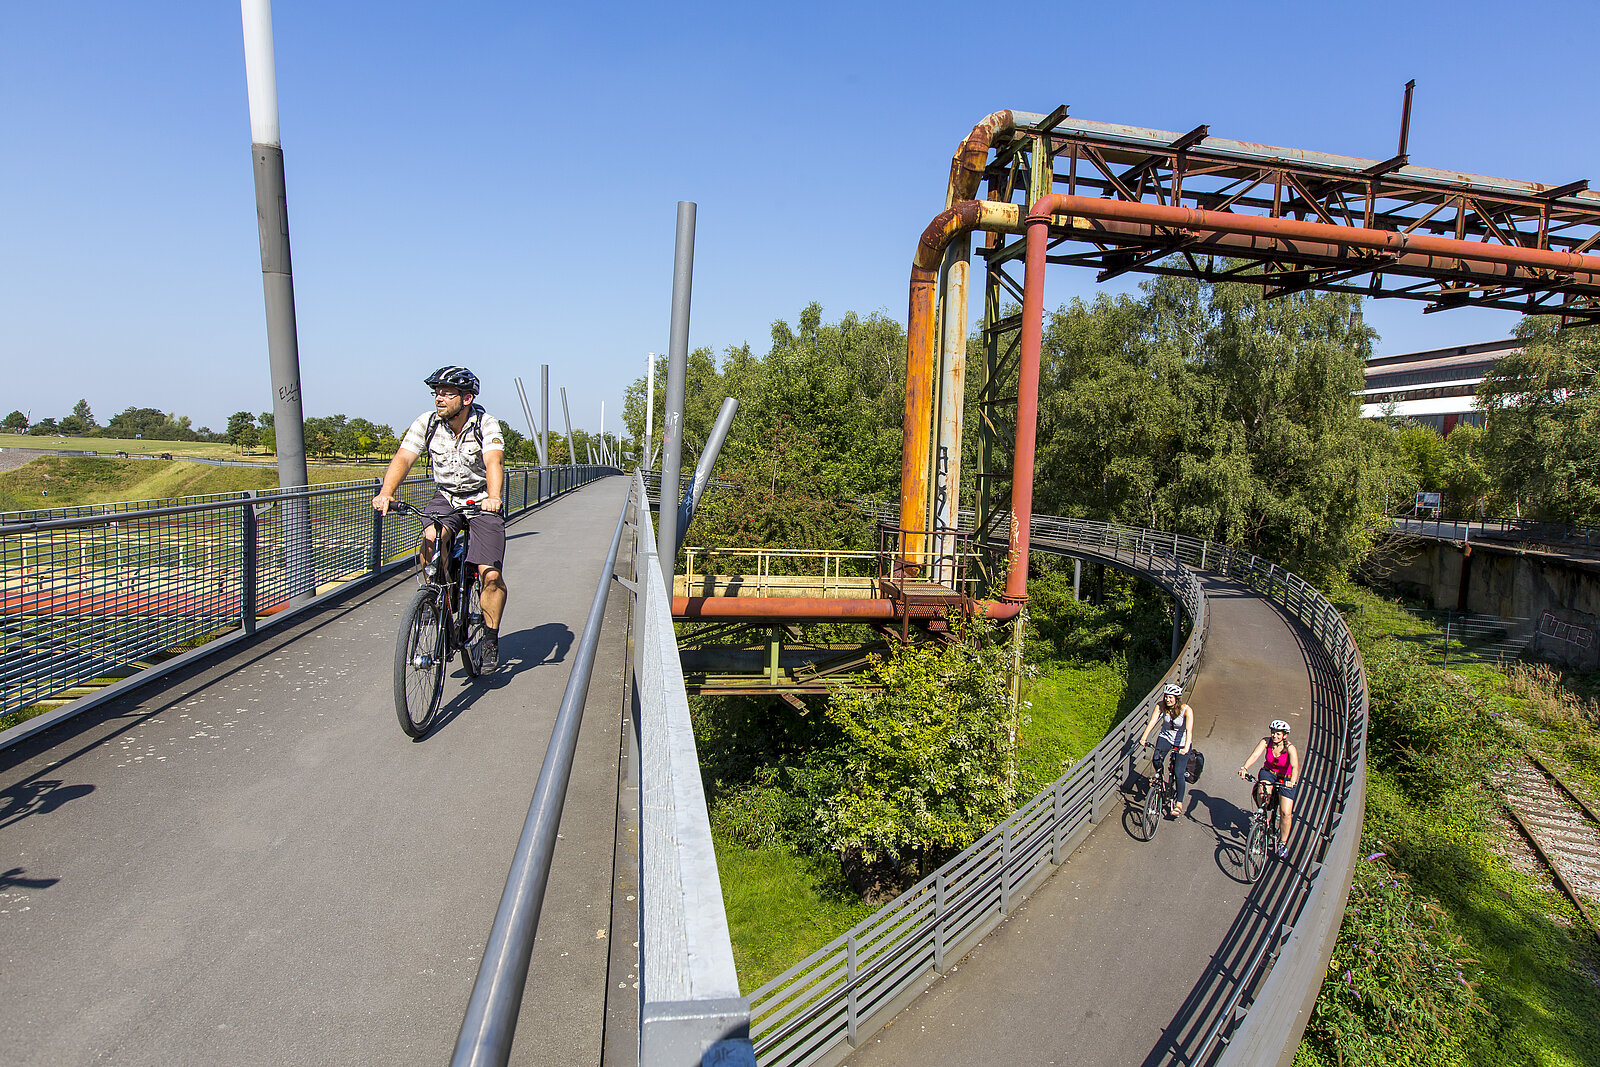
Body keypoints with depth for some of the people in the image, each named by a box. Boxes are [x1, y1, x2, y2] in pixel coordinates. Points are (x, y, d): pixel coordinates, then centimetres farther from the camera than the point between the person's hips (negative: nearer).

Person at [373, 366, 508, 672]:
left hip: (482, 500, -2)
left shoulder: (486, 424, -16)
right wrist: (385, 492, -36)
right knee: (430, 539, -30)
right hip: (445, 497, 3)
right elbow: (403, 458, -18)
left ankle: (491, 639, 9)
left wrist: (493, 497, -51)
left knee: (491, 577, -13)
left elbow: (494, 461, -32)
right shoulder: (427, 423, -8)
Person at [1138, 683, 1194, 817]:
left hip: (1182, 741, -3)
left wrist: (1186, 747, -49)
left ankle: (1179, 803, 7)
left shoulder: (1186, 710, -25)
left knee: (1178, 773, -10)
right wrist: (1144, 737, -38)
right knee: (1156, 760, -22)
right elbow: (1152, 721, -24)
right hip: (1166, 736, 3)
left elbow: (1189, 730, -35)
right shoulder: (1161, 705, -17)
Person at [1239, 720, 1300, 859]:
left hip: (1286, 779, -1)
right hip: (1268, 772, 2)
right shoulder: (1266, 741, -17)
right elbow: (1255, 754, -31)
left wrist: (1292, 781, -57)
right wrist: (1245, 767, -49)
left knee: (1285, 813, -9)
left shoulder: (1290, 748, -23)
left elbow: (1295, 766, -38)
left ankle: (1283, 843, 13)